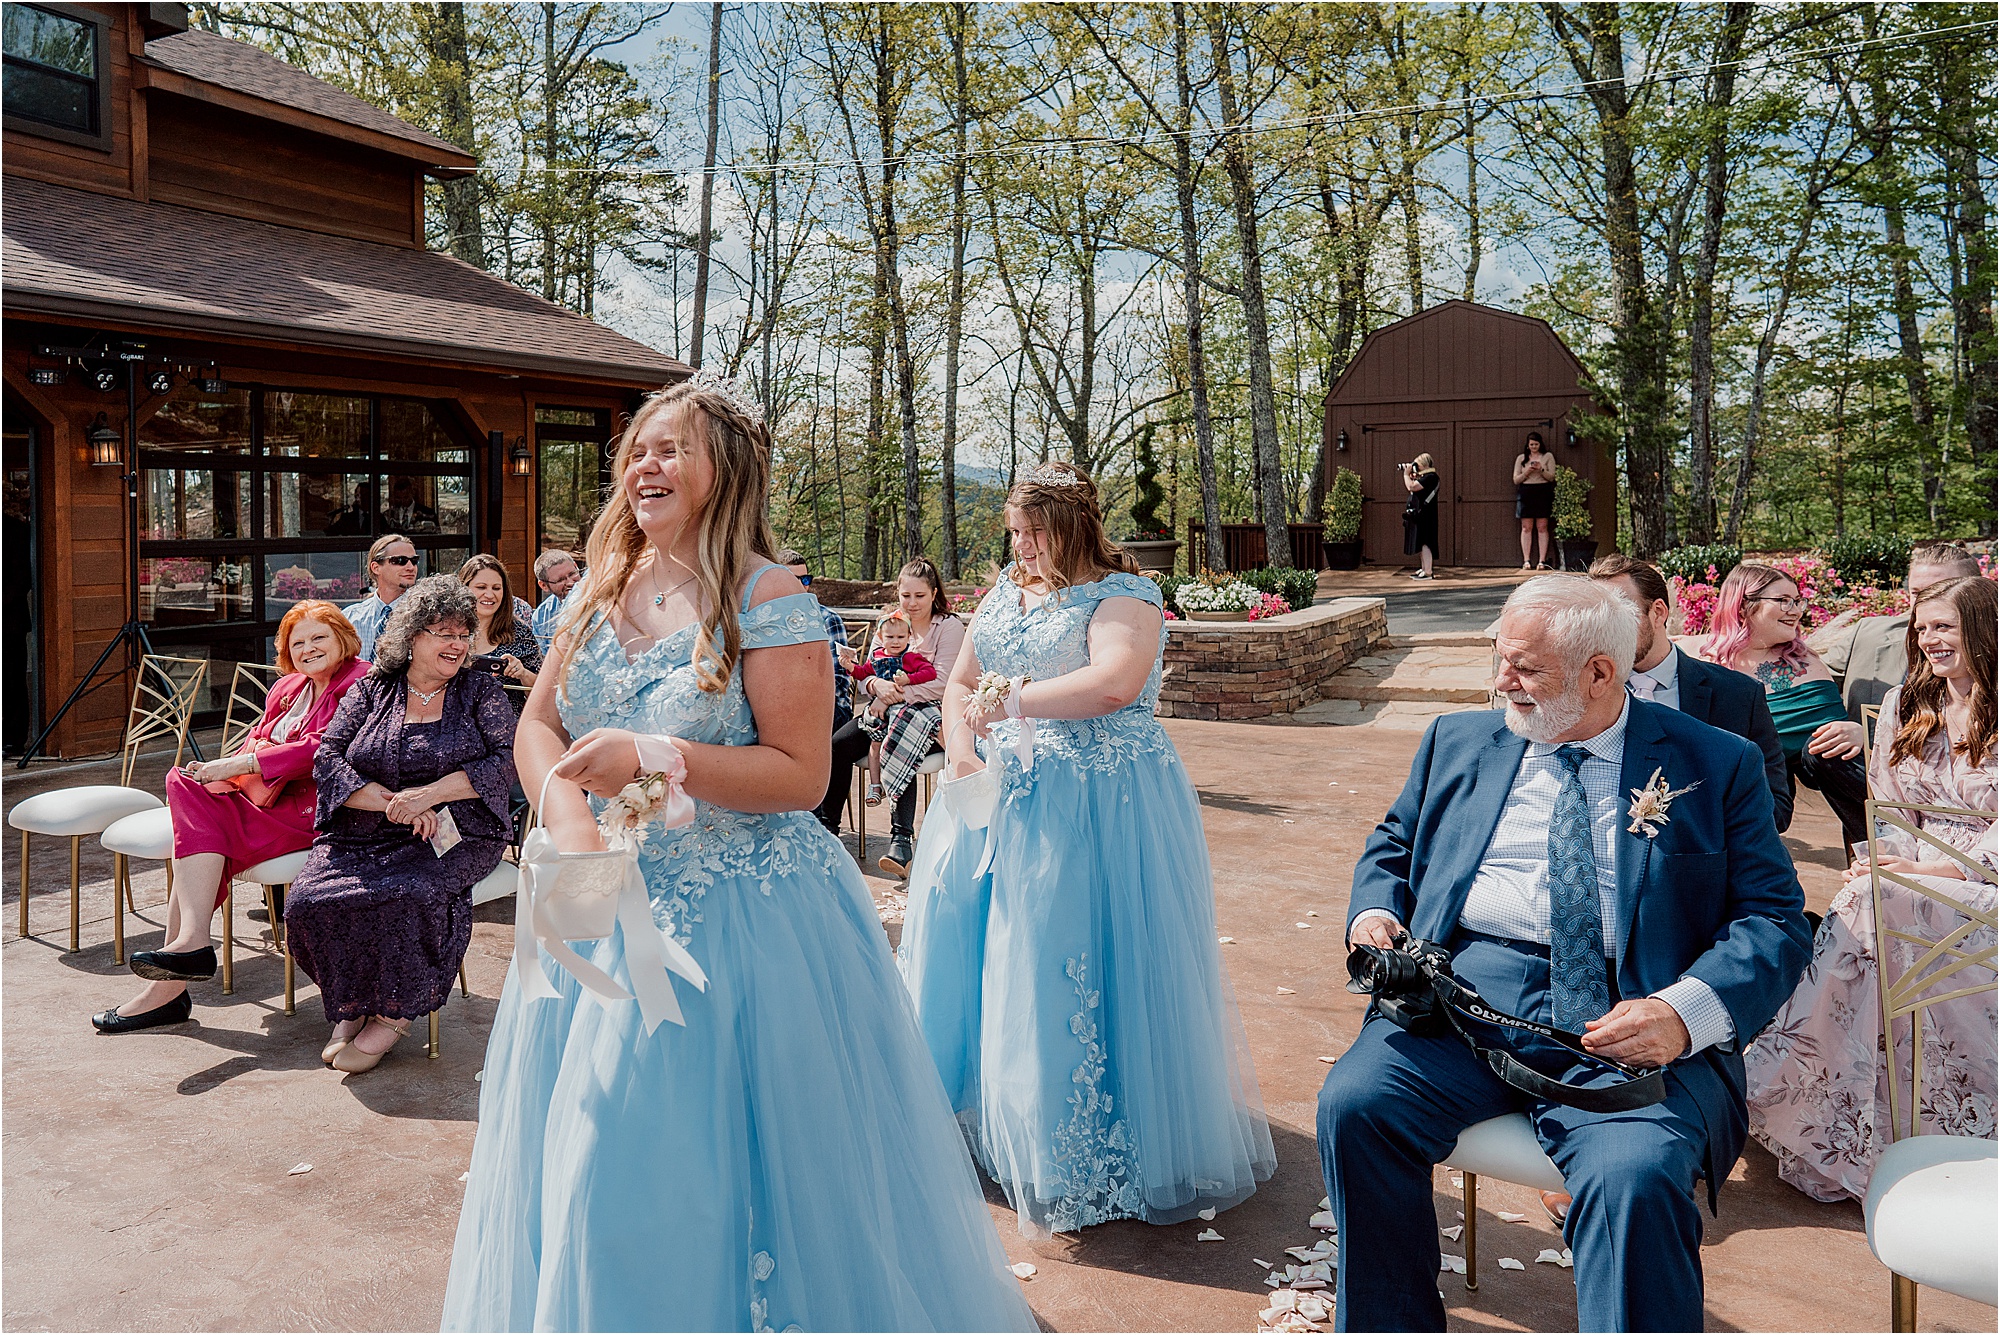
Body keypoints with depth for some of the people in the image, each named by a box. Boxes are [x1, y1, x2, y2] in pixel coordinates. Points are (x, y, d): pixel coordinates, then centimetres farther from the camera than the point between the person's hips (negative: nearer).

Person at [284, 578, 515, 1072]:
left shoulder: (481, 692, 8)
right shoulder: (370, 690, 12)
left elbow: (505, 762, -4)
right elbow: (327, 758, 2)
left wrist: (429, 794, -17)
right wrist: (393, 804, -14)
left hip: (454, 835, -3)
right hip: (362, 836, 3)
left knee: (411, 895, -33)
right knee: (307, 900, -23)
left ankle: (393, 1014, -7)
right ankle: (351, 1005, 3)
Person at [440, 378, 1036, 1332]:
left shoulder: (768, 600, -12)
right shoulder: (603, 590, 8)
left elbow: (800, 773, -16)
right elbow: (538, 725, 9)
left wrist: (656, 760, -24)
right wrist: (570, 820, -10)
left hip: (736, 914, -6)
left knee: (701, 1162, 1)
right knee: (582, 1150, 18)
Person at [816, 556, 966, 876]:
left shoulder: (949, 627, -1)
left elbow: (942, 682, -12)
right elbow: (867, 673, 8)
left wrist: (899, 694, -22)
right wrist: (876, 685, -17)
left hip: (929, 713, -5)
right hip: (886, 711, 5)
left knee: (900, 753, -36)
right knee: (837, 746, -20)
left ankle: (900, 840, -36)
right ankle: (826, 824, -9)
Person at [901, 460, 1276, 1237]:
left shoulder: (1122, 598, -8)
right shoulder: (1006, 594, 14)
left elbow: (1115, 682, -26)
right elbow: (959, 685, 17)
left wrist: (1010, 699, -19)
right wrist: (961, 750, -3)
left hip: (1092, 806, -7)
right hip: (998, 794, 7)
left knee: (1077, 963, -6)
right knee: (968, 936, 7)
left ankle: (1086, 1153, 9)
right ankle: (978, 1114, 26)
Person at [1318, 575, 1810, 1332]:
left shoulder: (1717, 765, 9)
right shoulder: (1457, 742, 19)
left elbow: (1774, 920, 3)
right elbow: (1392, 845, 27)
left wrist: (1684, 1012, -16)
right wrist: (1374, 914, 3)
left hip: (1630, 1022, -2)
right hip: (1465, 991, 3)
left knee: (1637, 1176, -33)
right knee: (1354, 1103, -23)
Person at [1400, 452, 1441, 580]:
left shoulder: (1430, 477, -15)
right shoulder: (1423, 476, 16)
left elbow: (1411, 487, -24)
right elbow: (1409, 488, 22)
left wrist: (1406, 474, -10)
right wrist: (1410, 474, 13)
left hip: (1425, 515, -10)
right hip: (1417, 515, 10)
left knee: (1424, 543, -10)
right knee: (1421, 544, 14)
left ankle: (1428, 572, -10)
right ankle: (1423, 569, 21)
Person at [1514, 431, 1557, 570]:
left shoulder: (1548, 457, 9)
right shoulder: (1521, 458, 12)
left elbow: (1552, 477, 3)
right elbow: (1516, 479, 8)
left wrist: (1541, 470, -15)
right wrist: (1526, 472, -10)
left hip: (1542, 492, -1)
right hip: (1526, 493, 1)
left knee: (1542, 527, -4)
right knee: (1526, 528, -3)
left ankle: (1542, 560, -5)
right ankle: (1526, 560, -4)